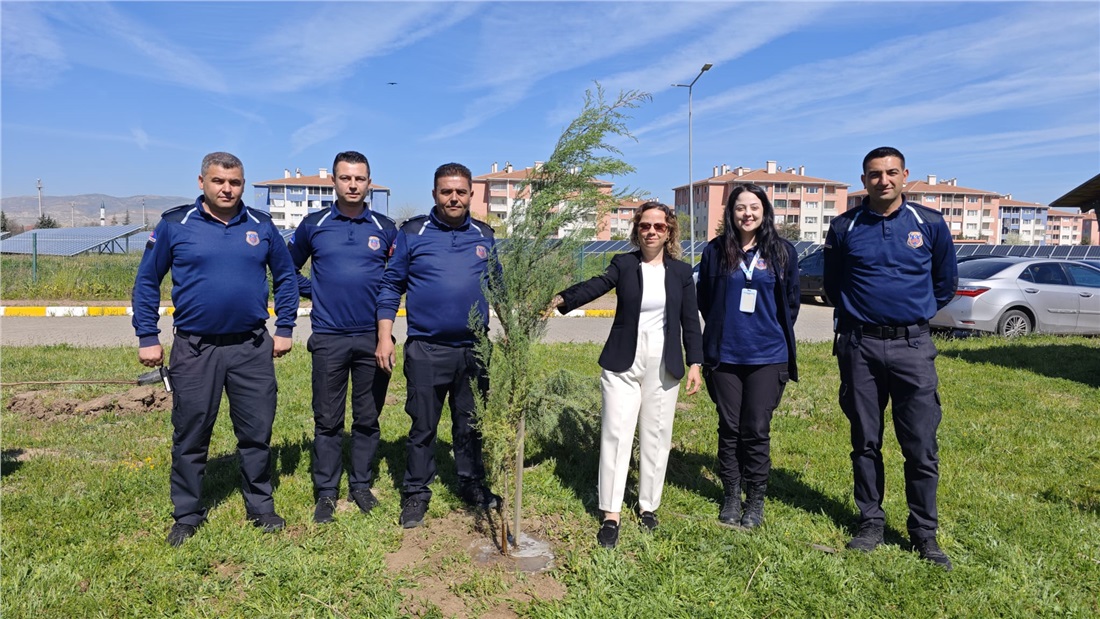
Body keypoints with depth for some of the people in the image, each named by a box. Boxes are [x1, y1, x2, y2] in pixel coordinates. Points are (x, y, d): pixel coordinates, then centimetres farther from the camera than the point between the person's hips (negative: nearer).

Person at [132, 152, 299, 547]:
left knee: (257, 433, 9)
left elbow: (285, 276, 12)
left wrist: (285, 329, 7)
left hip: (252, 348, 1)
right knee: (190, 437, 9)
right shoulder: (175, 224, -1)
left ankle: (261, 507, 25)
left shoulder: (261, 225, 4)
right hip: (194, 349, -1)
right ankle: (187, 515, 26)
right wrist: (147, 338, 0)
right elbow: (147, 281, 4)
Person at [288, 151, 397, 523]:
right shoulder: (313, 225, 5)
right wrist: (312, 291, 5)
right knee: (327, 420, 6)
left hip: (373, 337, 1)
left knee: (368, 418, 9)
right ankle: (326, 492, 18)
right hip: (328, 338, 0)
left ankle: (361, 486, 24)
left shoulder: (386, 228, 5)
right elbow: (288, 267, 18)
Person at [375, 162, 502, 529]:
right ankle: (416, 494, 22)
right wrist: (385, 337, -6)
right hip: (426, 350, -2)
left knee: (471, 424, 14)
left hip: (475, 348, 3)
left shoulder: (485, 236, 7)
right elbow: (391, 286, 0)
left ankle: (472, 485, 30)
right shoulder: (412, 233, -1)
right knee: (423, 426, 8)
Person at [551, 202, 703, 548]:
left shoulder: (681, 272, 5)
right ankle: (611, 515, 5)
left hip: (662, 367, 2)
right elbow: (595, 286, -18)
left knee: (655, 438, 9)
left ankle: (648, 506, 24)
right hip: (623, 365, -1)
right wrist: (561, 299, -36)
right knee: (616, 435, -3)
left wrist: (695, 364, 0)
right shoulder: (624, 264, -1)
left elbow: (690, 321, 7)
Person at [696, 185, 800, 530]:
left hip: (768, 356, -1)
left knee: (756, 430, 2)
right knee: (729, 429, 9)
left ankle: (756, 500, 18)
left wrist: (776, 335, 11)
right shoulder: (715, 251, 2)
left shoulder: (783, 252, 2)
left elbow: (791, 301, 10)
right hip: (724, 356, 1)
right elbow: (704, 298, 11)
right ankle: (731, 497, 23)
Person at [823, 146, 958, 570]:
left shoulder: (930, 224, 2)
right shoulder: (844, 228, 2)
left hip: (912, 347, 0)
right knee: (865, 442, 9)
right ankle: (870, 523, 23)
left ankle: (924, 533, 16)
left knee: (921, 447, 1)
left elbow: (945, 283, 16)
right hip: (859, 347, 1)